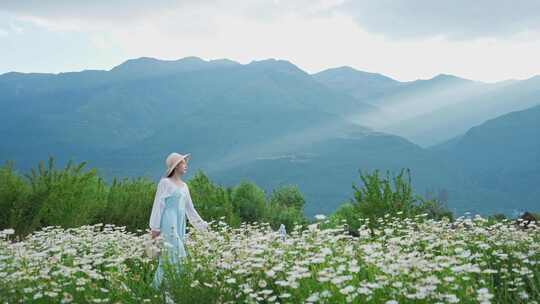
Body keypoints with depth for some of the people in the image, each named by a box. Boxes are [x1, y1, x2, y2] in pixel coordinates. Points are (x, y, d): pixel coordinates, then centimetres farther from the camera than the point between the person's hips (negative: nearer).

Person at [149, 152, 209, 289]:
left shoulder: (184, 186, 17)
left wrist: (201, 224, 21)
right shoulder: (165, 183, -3)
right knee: (171, 254, -15)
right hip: (169, 223, -7)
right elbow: (158, 205, -5)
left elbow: (190, 208, 22)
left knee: (178, 255, 3)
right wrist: (155, 227, -9)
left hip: (180, 224, 7)